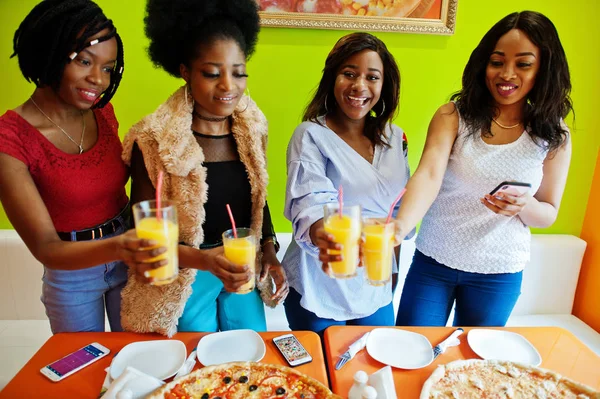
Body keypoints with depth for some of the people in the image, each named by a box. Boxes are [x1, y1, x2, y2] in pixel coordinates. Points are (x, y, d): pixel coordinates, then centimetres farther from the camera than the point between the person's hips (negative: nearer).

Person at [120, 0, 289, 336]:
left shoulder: (252, 126, -5)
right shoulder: (154, 140, -19)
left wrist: (270, 254, -3)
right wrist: (203, 259, -29)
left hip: (243, 270, 4)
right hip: (184, 277, -4)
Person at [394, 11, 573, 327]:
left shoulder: (554, 136, -2)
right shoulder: (453, 116, -9)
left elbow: (548, 213, 3)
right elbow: (429, 174, -24)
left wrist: (524, 206, -21)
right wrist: (400, 225, -42)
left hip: (499, 275, 2)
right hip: (433, 262, -1)